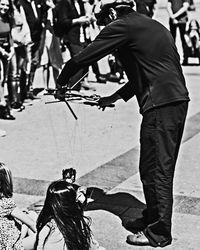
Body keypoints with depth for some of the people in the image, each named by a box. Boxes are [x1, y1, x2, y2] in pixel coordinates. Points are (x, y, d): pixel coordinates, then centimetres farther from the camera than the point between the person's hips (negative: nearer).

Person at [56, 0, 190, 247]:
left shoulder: (122, 26, -3)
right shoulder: (153, 25, 23)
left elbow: (83, 58, -2)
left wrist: (61, 83, 13)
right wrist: (115, 97, 30)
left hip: (160, 104, -9)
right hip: (178, 100, 9)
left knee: (155, 169, -2)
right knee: (160, 166, 17)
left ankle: (159, 232, 6)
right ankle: (152, 218, 30)